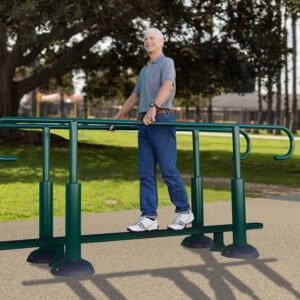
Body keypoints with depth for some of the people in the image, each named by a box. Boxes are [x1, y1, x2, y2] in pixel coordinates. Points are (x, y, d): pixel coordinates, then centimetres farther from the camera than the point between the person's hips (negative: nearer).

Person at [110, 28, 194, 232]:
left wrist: (153, 107, -36)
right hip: (145, 123, 8)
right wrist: (117, 118, 28)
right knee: (146, 173, 1)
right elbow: (134, 97, 32)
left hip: (161, 120, -8)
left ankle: (184, 212, 5)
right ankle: (149, 218, 1)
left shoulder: (166, 63, 0)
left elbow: (167, 86, -19)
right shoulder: (144, 70, 26)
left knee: (168, 169, -7)